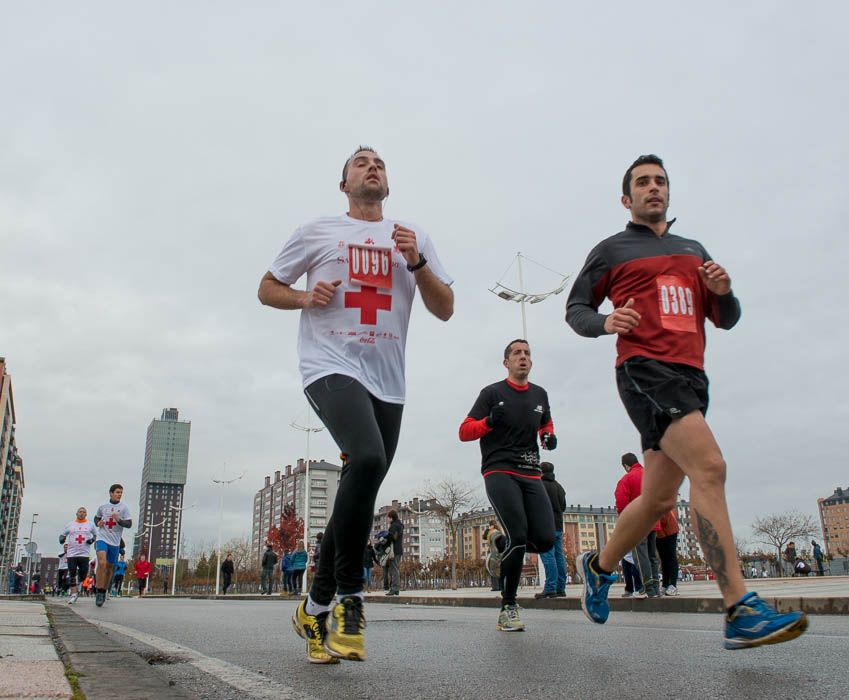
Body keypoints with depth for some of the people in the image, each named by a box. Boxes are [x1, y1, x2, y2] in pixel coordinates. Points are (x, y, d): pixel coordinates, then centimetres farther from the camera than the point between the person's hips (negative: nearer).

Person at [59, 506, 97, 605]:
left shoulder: (90, 524, 10)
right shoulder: (70, 525, 10)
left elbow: (96, 534, 21)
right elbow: (62, 534, 17)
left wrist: (92, 539, 0)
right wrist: (62, 539, -5)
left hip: (84, 553, 0)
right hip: (71, 553, 0)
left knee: (83, 575, -3)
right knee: (72, 574, -6)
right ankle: (73, 593, 1)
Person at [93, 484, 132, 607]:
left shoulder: (124, 507, 1)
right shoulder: (102, 506, 6)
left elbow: (129, 524, -3)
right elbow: (96, 517, 23)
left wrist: (119, 520, -21)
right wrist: (98, 523, 2)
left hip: (115, 542, 1)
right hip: (102, 538, -1)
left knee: (109, 567, 10)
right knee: (102, 563, -22)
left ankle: (103, 592, 27)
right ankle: (99, 592, -14)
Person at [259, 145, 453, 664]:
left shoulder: (414, 237, 17)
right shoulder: (317, 232, 12)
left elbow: (445, 309, 12)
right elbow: (267, 288, 16)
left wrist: (416, 260, -4)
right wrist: (305, 297, -6)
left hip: (388, 381, 4)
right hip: (332, 366, -4)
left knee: (358, 497, 5)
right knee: (367, 460, -30)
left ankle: (317, 607, 22)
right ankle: (349, 596, -14)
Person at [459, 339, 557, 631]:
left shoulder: (540, 395, 16)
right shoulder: (492, 393, 2)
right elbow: (464, 431, 1)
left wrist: (549, 437, 10)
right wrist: (489, 421, -18)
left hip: (531, 474, 5)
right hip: (499, 472, -5)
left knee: (545, 540, -9)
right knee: (518, 538, -18)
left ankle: (499, 543, 23)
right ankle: (508, 607, -2)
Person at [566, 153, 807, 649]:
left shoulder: (694, 251, 24)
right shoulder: (611, 251, 11)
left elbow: (727, 320, 22)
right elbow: (575, 309, 10)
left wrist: (723, 291, 0)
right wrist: (605, 323, -12)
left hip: (691, 376, 6)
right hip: (645, 369, -6)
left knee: (659, 499, 8)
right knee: (709, 466, -25)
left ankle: (599, 567, 30)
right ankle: (741, 610, -25)